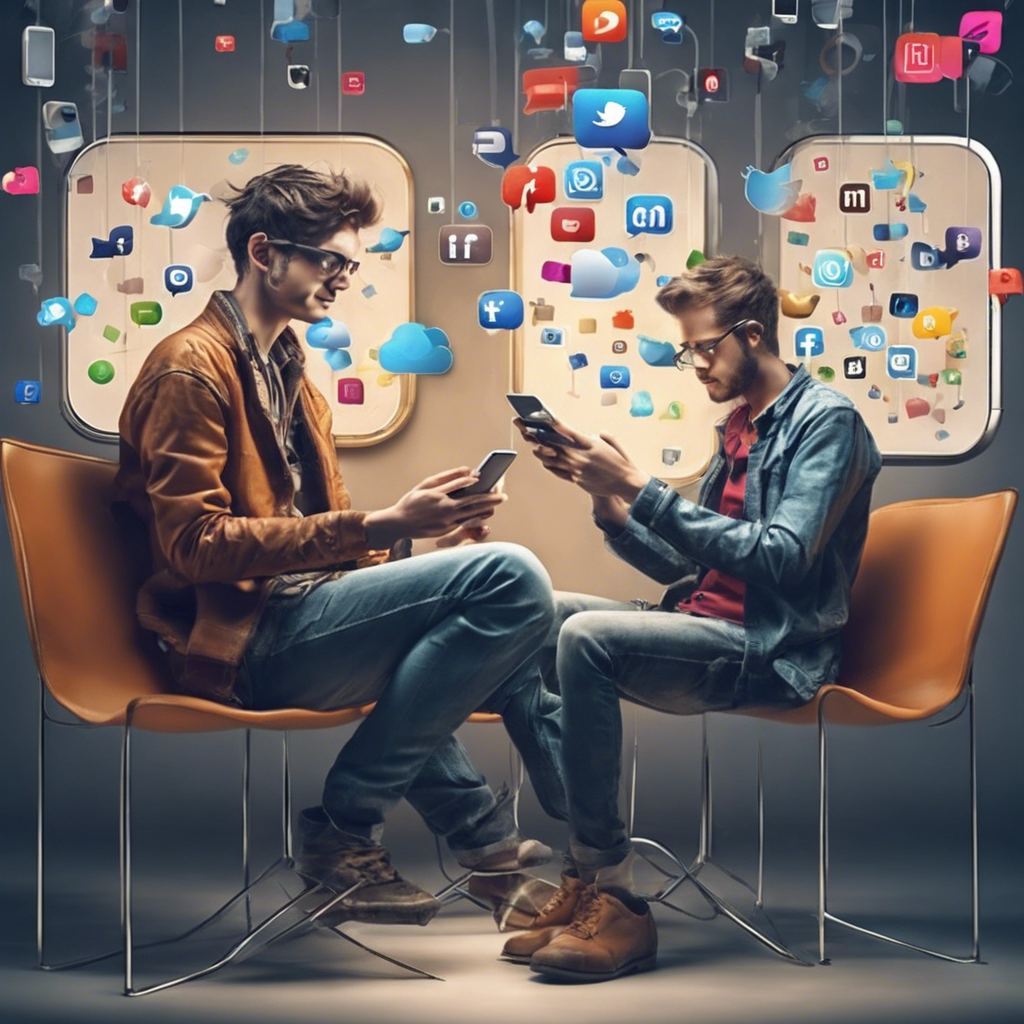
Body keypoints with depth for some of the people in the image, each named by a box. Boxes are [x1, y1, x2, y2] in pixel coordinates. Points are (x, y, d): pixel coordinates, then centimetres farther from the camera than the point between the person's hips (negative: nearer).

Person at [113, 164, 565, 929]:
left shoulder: (286, 366, 22)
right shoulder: (192, 367, -8)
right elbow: (197, 544, -18)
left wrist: (417, 540, 2)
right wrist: (378, 528, -24)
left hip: (297, 614, 10)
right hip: (244, 639, -10)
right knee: (511, 577, -23)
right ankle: (345, 826, -15)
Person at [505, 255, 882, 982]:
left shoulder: (827, 420, -6)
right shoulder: (740, 428, 18)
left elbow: (780, 558, -20)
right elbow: (681, 564, 17)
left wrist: (642, 489, -20)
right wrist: (607, 494, 1)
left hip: (775, 650, -8)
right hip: (713, 632, 9)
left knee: (587, 638, -27)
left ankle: (615, 899, -24)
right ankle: (580, 880, -13)